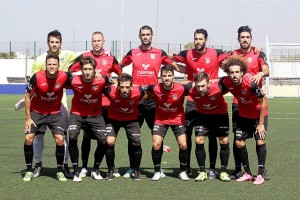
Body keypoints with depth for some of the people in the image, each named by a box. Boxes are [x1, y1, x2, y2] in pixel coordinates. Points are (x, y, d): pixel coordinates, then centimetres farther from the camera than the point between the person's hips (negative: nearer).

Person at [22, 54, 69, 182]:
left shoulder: (63, 77, -19)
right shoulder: (37, 77, -20)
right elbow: (28, 96, -7)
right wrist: (28, 118, -7)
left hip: (55, 113, 0)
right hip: (36, 112, 0)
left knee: (60, 139, -14)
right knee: (28, 138, -11)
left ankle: (60, 171, 3)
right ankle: (29, 171, 4)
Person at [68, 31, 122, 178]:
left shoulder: (110, 58, 5)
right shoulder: (84, 57, 2)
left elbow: (121, 74, 16)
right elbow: (71, 71, 10)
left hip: (105, 102, 1)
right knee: (87, 135, 2)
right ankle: (84, 168, 8)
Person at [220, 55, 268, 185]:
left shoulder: (251, 83, -34)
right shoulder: (226, 82, -22)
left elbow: (263, 103, -23)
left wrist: (261, 124, -19)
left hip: (259, 113, -5)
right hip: (243, 114, 5)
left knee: (260, 141, -12)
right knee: (239, 142, 1)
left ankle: (260, 175, -3)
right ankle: (247, 173, 16)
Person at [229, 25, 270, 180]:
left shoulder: (258, 54, 1)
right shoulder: (233, 55, 9)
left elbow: (266, 71, -13)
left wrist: (261, 74, -34)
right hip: (238, 102, 2)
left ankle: (262, 170, 6)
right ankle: (238, 170, 11)